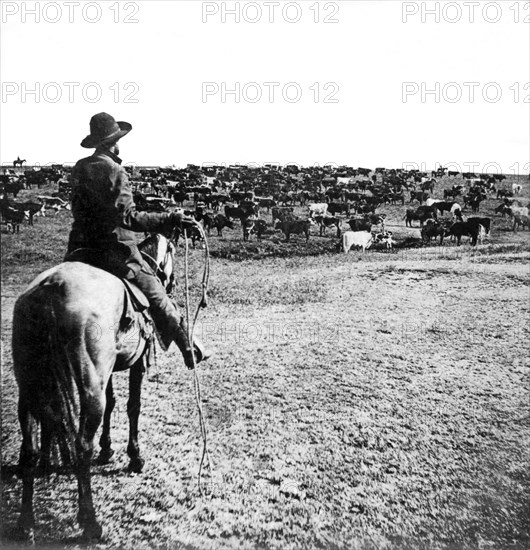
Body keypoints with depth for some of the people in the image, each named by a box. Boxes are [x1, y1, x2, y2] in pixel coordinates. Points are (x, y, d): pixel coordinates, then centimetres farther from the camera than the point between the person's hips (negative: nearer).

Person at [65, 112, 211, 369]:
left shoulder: (79, 169, 9)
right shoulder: (115, 171, -14)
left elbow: (79, 209, 17)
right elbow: (129, 218, -22)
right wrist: (170, 220, -22)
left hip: (80, 248, 7)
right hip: (115, 250, -7)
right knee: (156, 296, 3)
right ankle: (189, 349, 12)